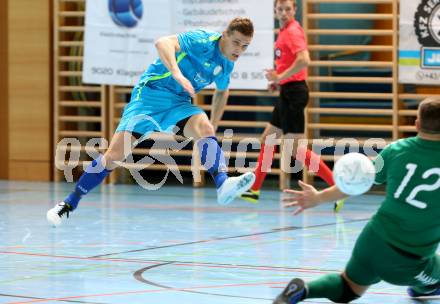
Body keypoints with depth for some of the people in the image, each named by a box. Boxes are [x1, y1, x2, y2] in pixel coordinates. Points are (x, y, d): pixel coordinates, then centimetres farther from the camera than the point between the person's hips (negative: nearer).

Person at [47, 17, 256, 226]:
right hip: (151, 93, -5)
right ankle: (70, 203, 3)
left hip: (178, 102, 5)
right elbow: (163, 43, -33)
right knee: (114, 154, -10)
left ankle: (223, 185, -43)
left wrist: (213, 127, 25)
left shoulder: (226, 66, 5)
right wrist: (177, 73, -46)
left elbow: (222, 91, 27)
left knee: (204, 129, -28)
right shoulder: (203, 41, -18)